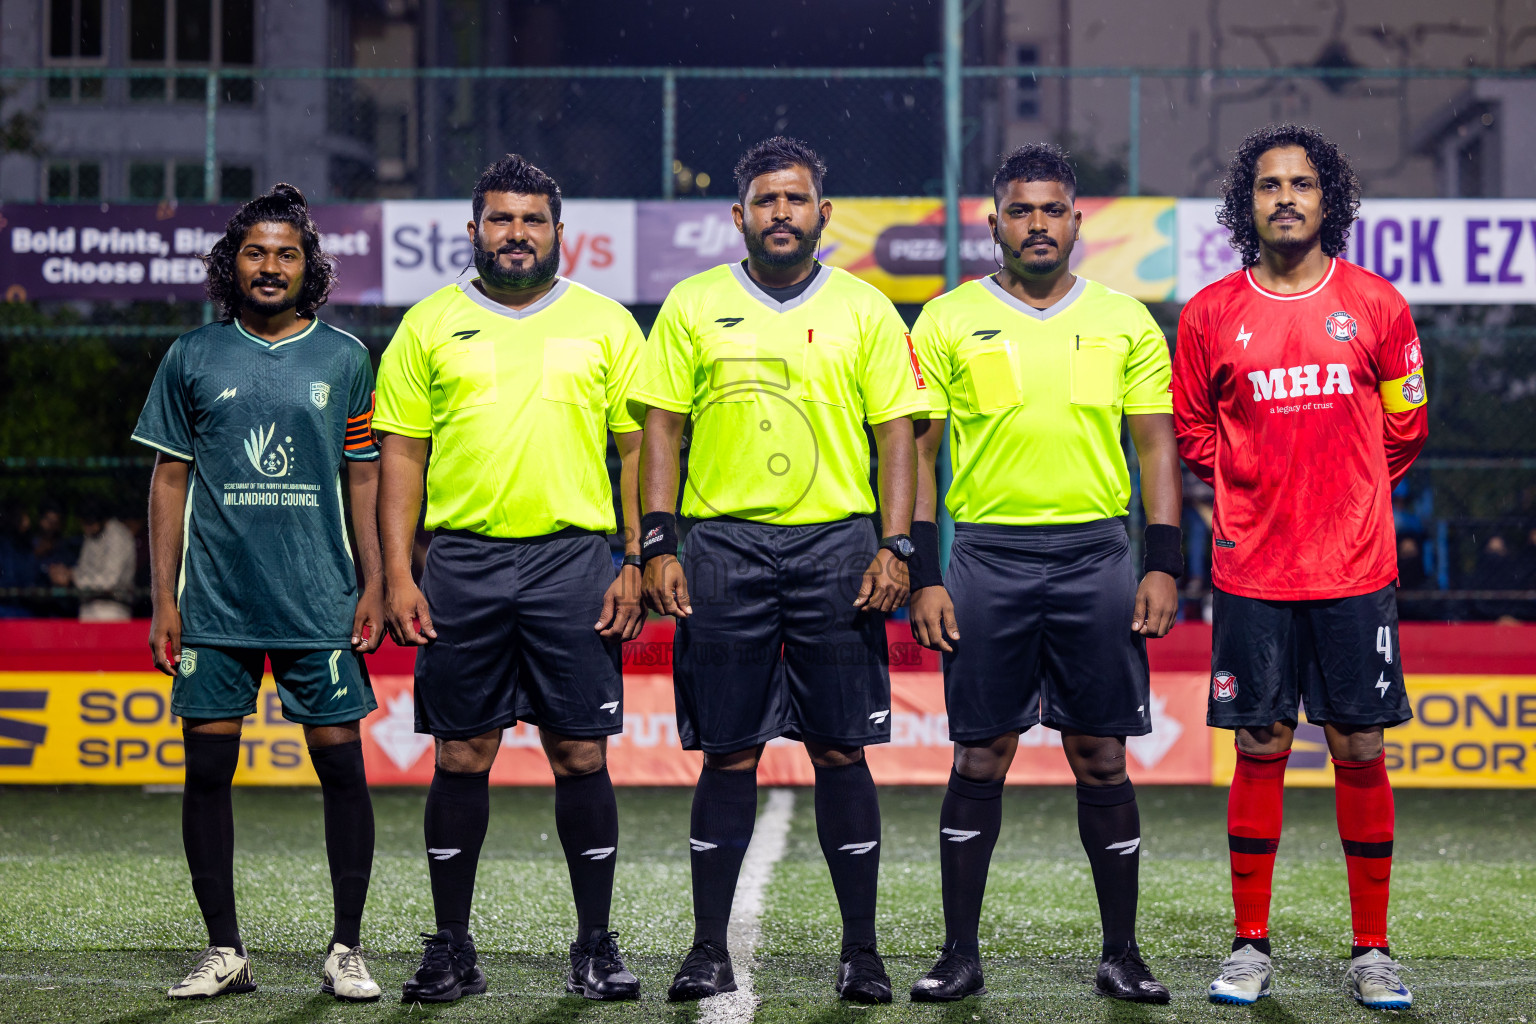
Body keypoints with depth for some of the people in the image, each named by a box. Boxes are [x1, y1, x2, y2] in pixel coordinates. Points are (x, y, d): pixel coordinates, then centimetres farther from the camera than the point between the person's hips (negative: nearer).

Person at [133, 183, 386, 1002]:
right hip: (216, 603, 1)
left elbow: (365, 478, 9)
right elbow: (170, 480, 8)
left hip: (320, 600, -1)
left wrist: (374, 584, 1)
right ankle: (224, 950, 11)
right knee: (207, 765, 1)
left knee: (340, 763, -2)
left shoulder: (343, 358, 6)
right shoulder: (193, 358, 7)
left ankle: (347, 949, 7)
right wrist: (163, 597, 2)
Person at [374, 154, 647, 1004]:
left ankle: (595, 945, 9)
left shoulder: (605, 323, 7)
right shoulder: (429, 325, 8)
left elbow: (638, 448, 6)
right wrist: (397, 573, -1)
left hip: (575, 560, 0)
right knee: (462, 756, 3)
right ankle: (452, 948, 12)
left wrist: (637, 564, -3)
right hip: (463, 561, 1)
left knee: (580, 753, 0)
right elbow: (400, 454, 7)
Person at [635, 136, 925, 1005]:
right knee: (730, 753, 3)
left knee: (840, 749, 1)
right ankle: (711, 949, 10)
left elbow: (896, 433, 5)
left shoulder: (865, 311, 7)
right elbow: (663, 426, 6)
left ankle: (862, 951, 9)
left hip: (836, 543, 0)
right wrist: (659, 546, -2)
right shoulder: (693, 306, 7)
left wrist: (895, 547, -5)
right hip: (725, 546, 0)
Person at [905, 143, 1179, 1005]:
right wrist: (924, 576, -3)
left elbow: (1158, 448, 8)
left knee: (1102, 757, 3)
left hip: (1096, 557, 1)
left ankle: (1122, 954, 11)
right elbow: (918, 451, 4)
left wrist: (1165, 566, -2)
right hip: (988, 555, -1)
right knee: (980, 757, 2)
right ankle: (961, 954, 10)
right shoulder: (949, 321, 4)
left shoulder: (1126, 321, 8)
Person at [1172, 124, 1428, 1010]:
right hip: (1251, 571, 0)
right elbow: (1191, 430, 15)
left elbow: (1405, 424, 13)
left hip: (1355, 569, 0)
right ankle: (1251, 949, 12)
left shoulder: (1376, 304, 2)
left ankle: (1372, 953, 11)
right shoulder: (1211, 314, 3)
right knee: (1260, 751, 3)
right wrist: (1255, 493, 10)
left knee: (1361, 751, 2)